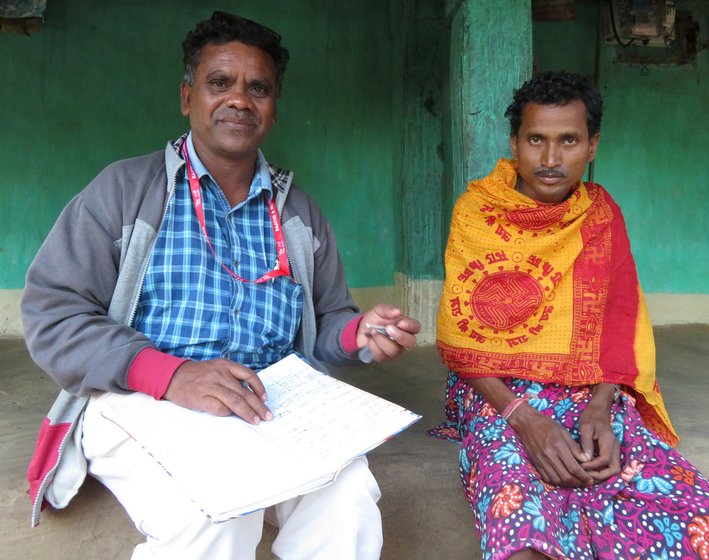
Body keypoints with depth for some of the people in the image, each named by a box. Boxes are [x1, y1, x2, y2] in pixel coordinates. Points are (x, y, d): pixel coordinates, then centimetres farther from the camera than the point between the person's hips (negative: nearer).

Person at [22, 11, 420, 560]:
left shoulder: (301, 212, 14)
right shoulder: (125, 189, 2)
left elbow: (324, 322, 17)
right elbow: (52, 313, -5)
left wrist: (360, 332, -8)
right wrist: (169, 374, -21)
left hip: (271, 408, 3)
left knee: (346, 499, -26)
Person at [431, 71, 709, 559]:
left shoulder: (601, 212, 10)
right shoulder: (477, 212, -2)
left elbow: (620, 318, 5)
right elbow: (460, 337, -6)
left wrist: (600, 407, -13)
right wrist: (522, 416, -20)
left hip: (594, 394, 4)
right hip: (498, 394, -3)